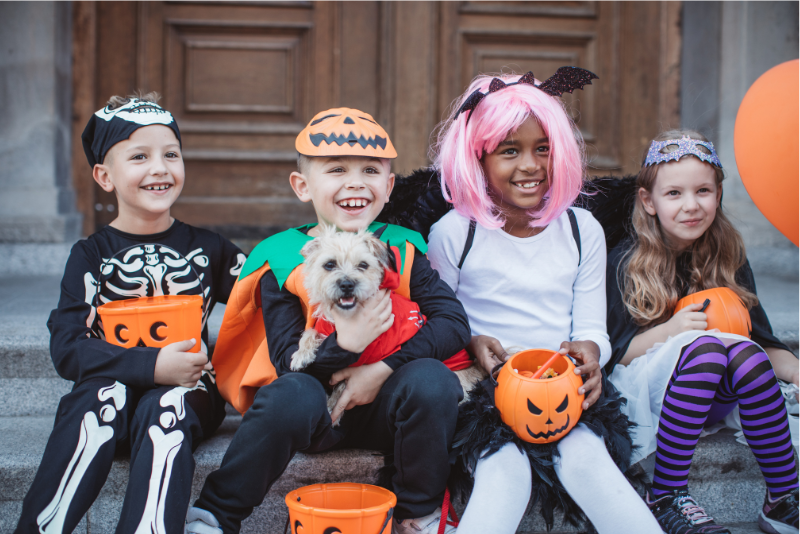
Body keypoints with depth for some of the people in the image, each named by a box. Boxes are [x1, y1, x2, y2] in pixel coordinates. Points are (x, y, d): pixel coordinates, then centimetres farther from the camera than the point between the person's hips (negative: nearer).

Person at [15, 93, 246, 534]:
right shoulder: (91, 255, 4)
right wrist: (150, 365, -21)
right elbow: (67, 348, -8)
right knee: (104, 394, -32)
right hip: (110, 382, 0)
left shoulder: (207, 249, 11)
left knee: (166, 407, -31)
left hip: (187, 389, 1)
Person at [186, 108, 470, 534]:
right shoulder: (282, 262, -4)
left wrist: (385, 368, -18)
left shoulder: (401, 250, 2)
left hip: (379, 405, 2)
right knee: (292, 393, -34)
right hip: (313, 413, -2)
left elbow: (454, 322, -8)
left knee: (433, 380, -27)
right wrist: (345, 345, -30)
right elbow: (286, 360, -11)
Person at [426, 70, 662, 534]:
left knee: (585, 460, -28)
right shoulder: (453, 234, -1)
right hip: (485, 390, -1)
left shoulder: (583, 230, 7)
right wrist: (472, 344, -17)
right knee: (503, 473, -31)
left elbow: (592, 328, 7)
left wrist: (590, 350, -17)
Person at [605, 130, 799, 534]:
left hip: (712, 398, 4)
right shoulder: (626, 263, -8)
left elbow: (763, 340, 1)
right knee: (705, 346, -33)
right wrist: (671, 330, -26)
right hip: (636, 392, -3)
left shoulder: (729, 259, 4)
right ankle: (665, 498, -27)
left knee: (747, 355, -29)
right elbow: (612, 354, -10)